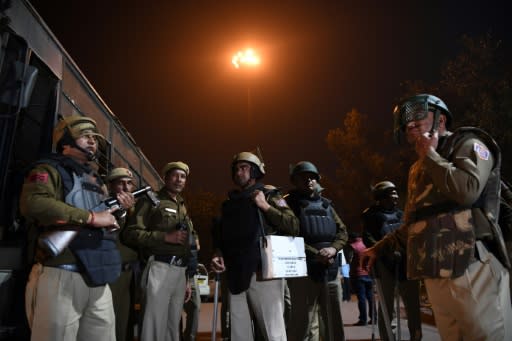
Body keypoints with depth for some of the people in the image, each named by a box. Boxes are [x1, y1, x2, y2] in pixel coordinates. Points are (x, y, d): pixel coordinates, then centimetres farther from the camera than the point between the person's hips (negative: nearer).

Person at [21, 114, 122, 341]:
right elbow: (33, 203, -23)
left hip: (98, 281, 7)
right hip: (61, 277, -7)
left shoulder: (96, 180, 22)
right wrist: (91, 217, -20)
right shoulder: (49, 169, -1)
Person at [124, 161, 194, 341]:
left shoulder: (183, 208, 23)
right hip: (160, 269, -7)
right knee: (154, 326, -8)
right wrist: (166, 236, -16)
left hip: (180, 271, 7)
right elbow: (131, 234, -10)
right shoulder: (151, 200, 1)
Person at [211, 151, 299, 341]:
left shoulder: (268, 194, 6)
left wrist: (265, 206, -9)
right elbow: (220, 233, 23)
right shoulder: (230, 201, 20)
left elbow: (293, 226, -4)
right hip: (236, 275, 5)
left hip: (263, 272, -5)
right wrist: (217, 253, 3)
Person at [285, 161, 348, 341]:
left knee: (335, 323, 12)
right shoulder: (289, 203, 0)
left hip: (331, 270, 6)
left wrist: (333, 248, -7)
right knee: (301, 323, 0)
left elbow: (342, 231, 14)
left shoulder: (325, 204, 17)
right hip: (303, 270, -5)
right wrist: (316, 254, -16)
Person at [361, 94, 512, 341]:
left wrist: (430, 154, -6)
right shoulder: (418, 169, 21)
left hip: (472, 271, -6)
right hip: (436, 276, 7)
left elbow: (466, 191, -19)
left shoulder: (469, 146, 2)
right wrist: (379, 248, 21)